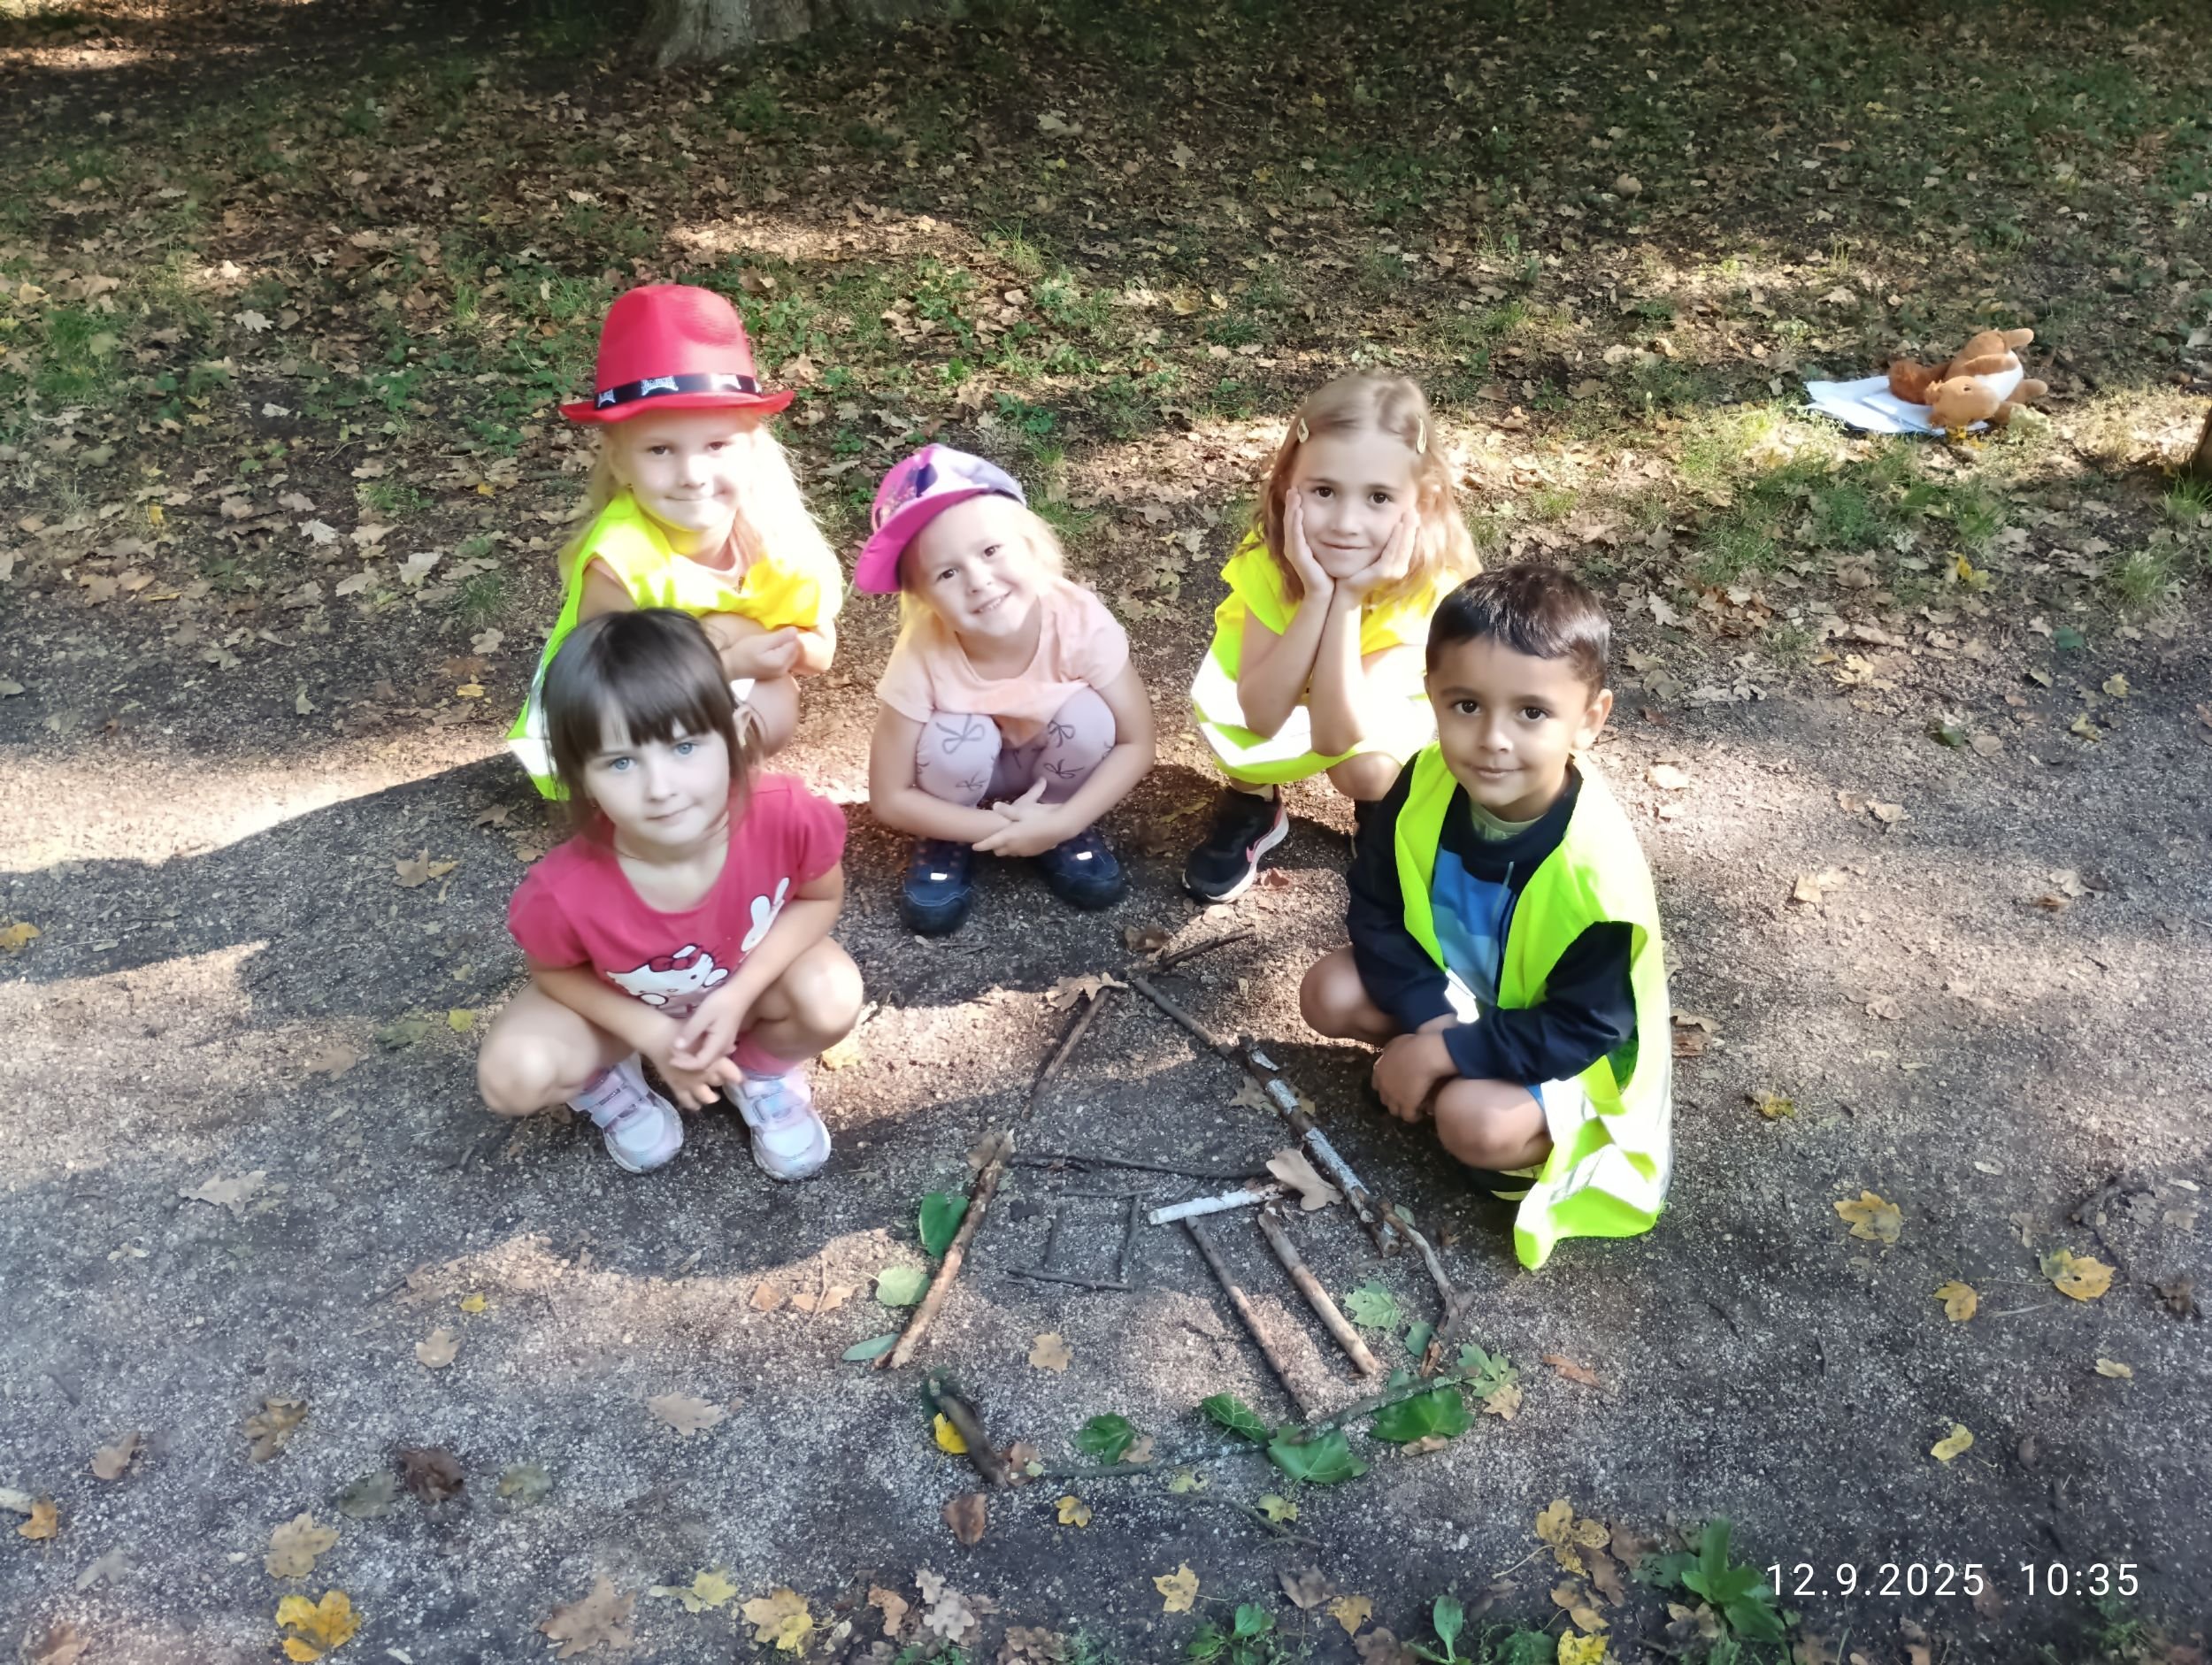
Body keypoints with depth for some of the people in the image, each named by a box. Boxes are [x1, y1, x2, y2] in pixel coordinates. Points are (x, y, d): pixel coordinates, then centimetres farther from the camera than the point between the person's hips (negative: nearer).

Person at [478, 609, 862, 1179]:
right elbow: (555, 972, -11)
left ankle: (763, 1072, 8)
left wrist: (738, 995, -26)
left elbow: (820, 898, -14)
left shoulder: (787, 816, -37)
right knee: (514, 1076, -25)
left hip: (750, 982, 1)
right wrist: (653, 1035, -24)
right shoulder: (566, 891, -36)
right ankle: (607, 1081, 12)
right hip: (625, 1008, 0)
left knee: (832, 997, -28)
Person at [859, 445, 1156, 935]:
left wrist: (1063, 823, -30)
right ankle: (946, 843, -1)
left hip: (1055, 772, 1)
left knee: (1087, 715, -29)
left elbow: (1136, 743, -20)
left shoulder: (1080, 620, -31)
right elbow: (889, 799, -22)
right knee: (959, 738, -32)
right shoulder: (922, 657, -31)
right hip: (970, 773, -1)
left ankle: (1068, 834, 0)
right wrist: (999, 829, -27)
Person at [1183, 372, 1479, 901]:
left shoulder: (1427, 583, -34)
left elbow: (1335, 735, -39)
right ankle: (1252, 805, 1)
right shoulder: (1269, 554, -32)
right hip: (1273, 686, 1)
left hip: (1372, 699, 0)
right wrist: (1316, 594, -44)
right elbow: (1263, 715, -36)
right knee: (1217, 705, -32)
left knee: (1366, 769, -32)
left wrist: (1348, 599, -46)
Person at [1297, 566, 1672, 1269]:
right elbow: (1376, 909, -9)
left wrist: (1446, 1052, -28)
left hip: (1566, 1053, -5)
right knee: (1330, 994, -13)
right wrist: (1431, 1017, -22)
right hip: (1449, 988, 5)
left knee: (1474, 1120, -29)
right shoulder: (1426, 784, -22)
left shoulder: (1596, 866, -37)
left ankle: (1543, 1134, 5)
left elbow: (1582, 1028, -27)